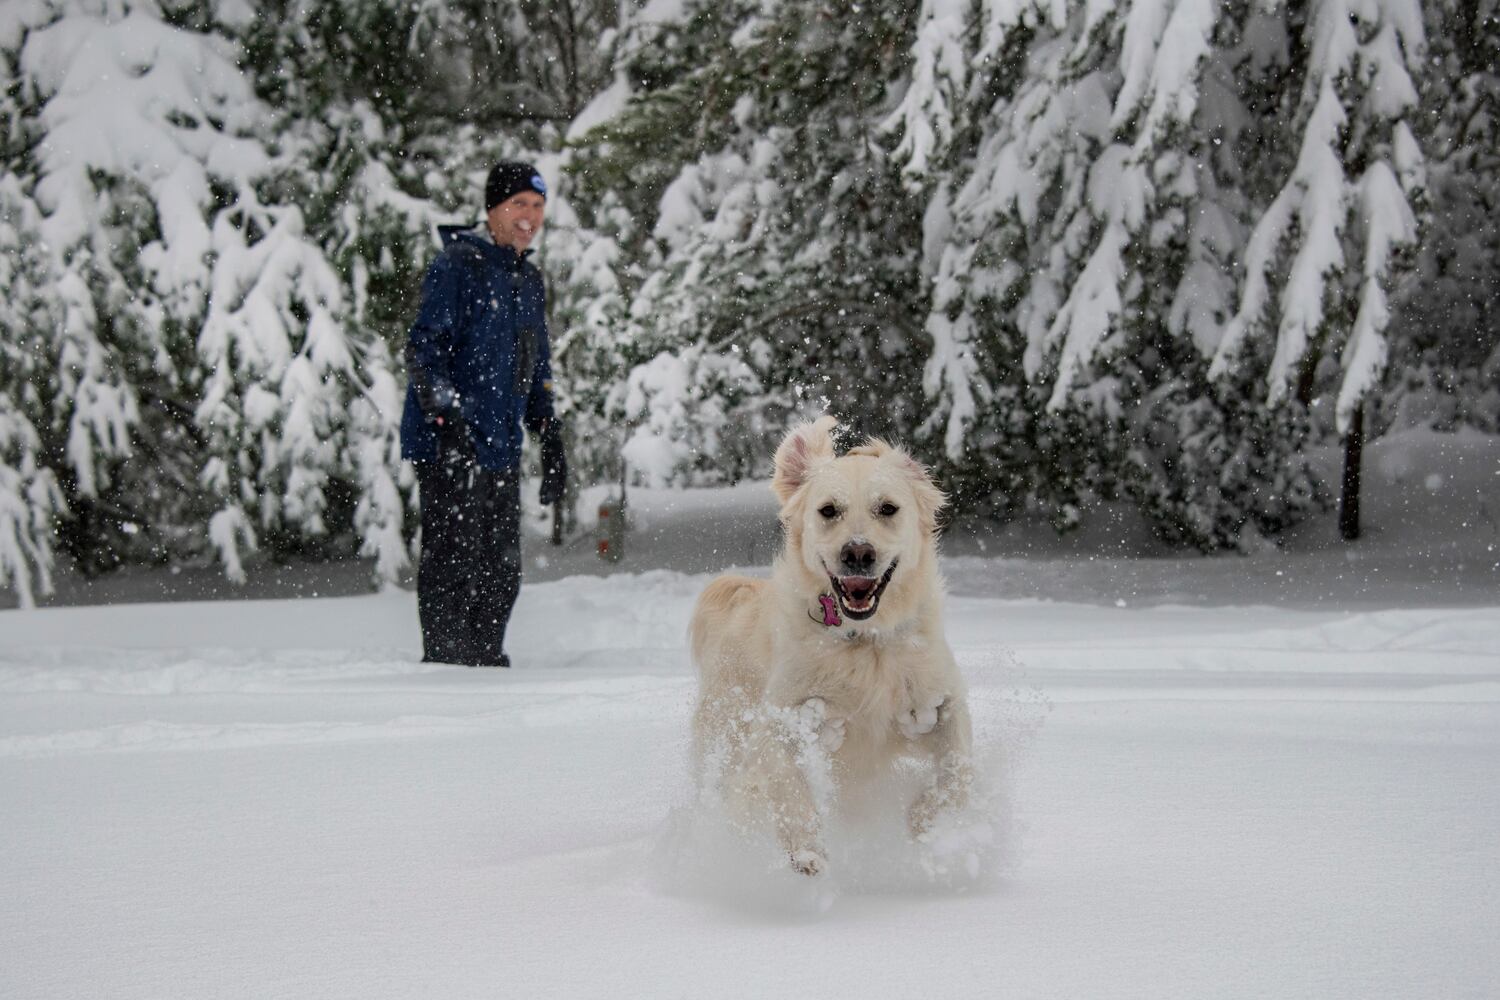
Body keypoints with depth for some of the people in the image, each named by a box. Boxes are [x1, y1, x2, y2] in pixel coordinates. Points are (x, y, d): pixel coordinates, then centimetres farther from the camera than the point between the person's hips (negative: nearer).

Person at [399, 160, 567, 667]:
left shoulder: (528, 278, 19)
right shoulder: (457, 264, -7)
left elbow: (537, 369, 27)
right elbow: (424, 348, -14)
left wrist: (551, 440, 21)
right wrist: (447, 417, -23)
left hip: (501, 447, 8)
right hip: (450, 444, -8)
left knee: (501, 570, 10)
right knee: (454, 562, -7)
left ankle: (485, 660, 18)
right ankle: (445, 662, -2)